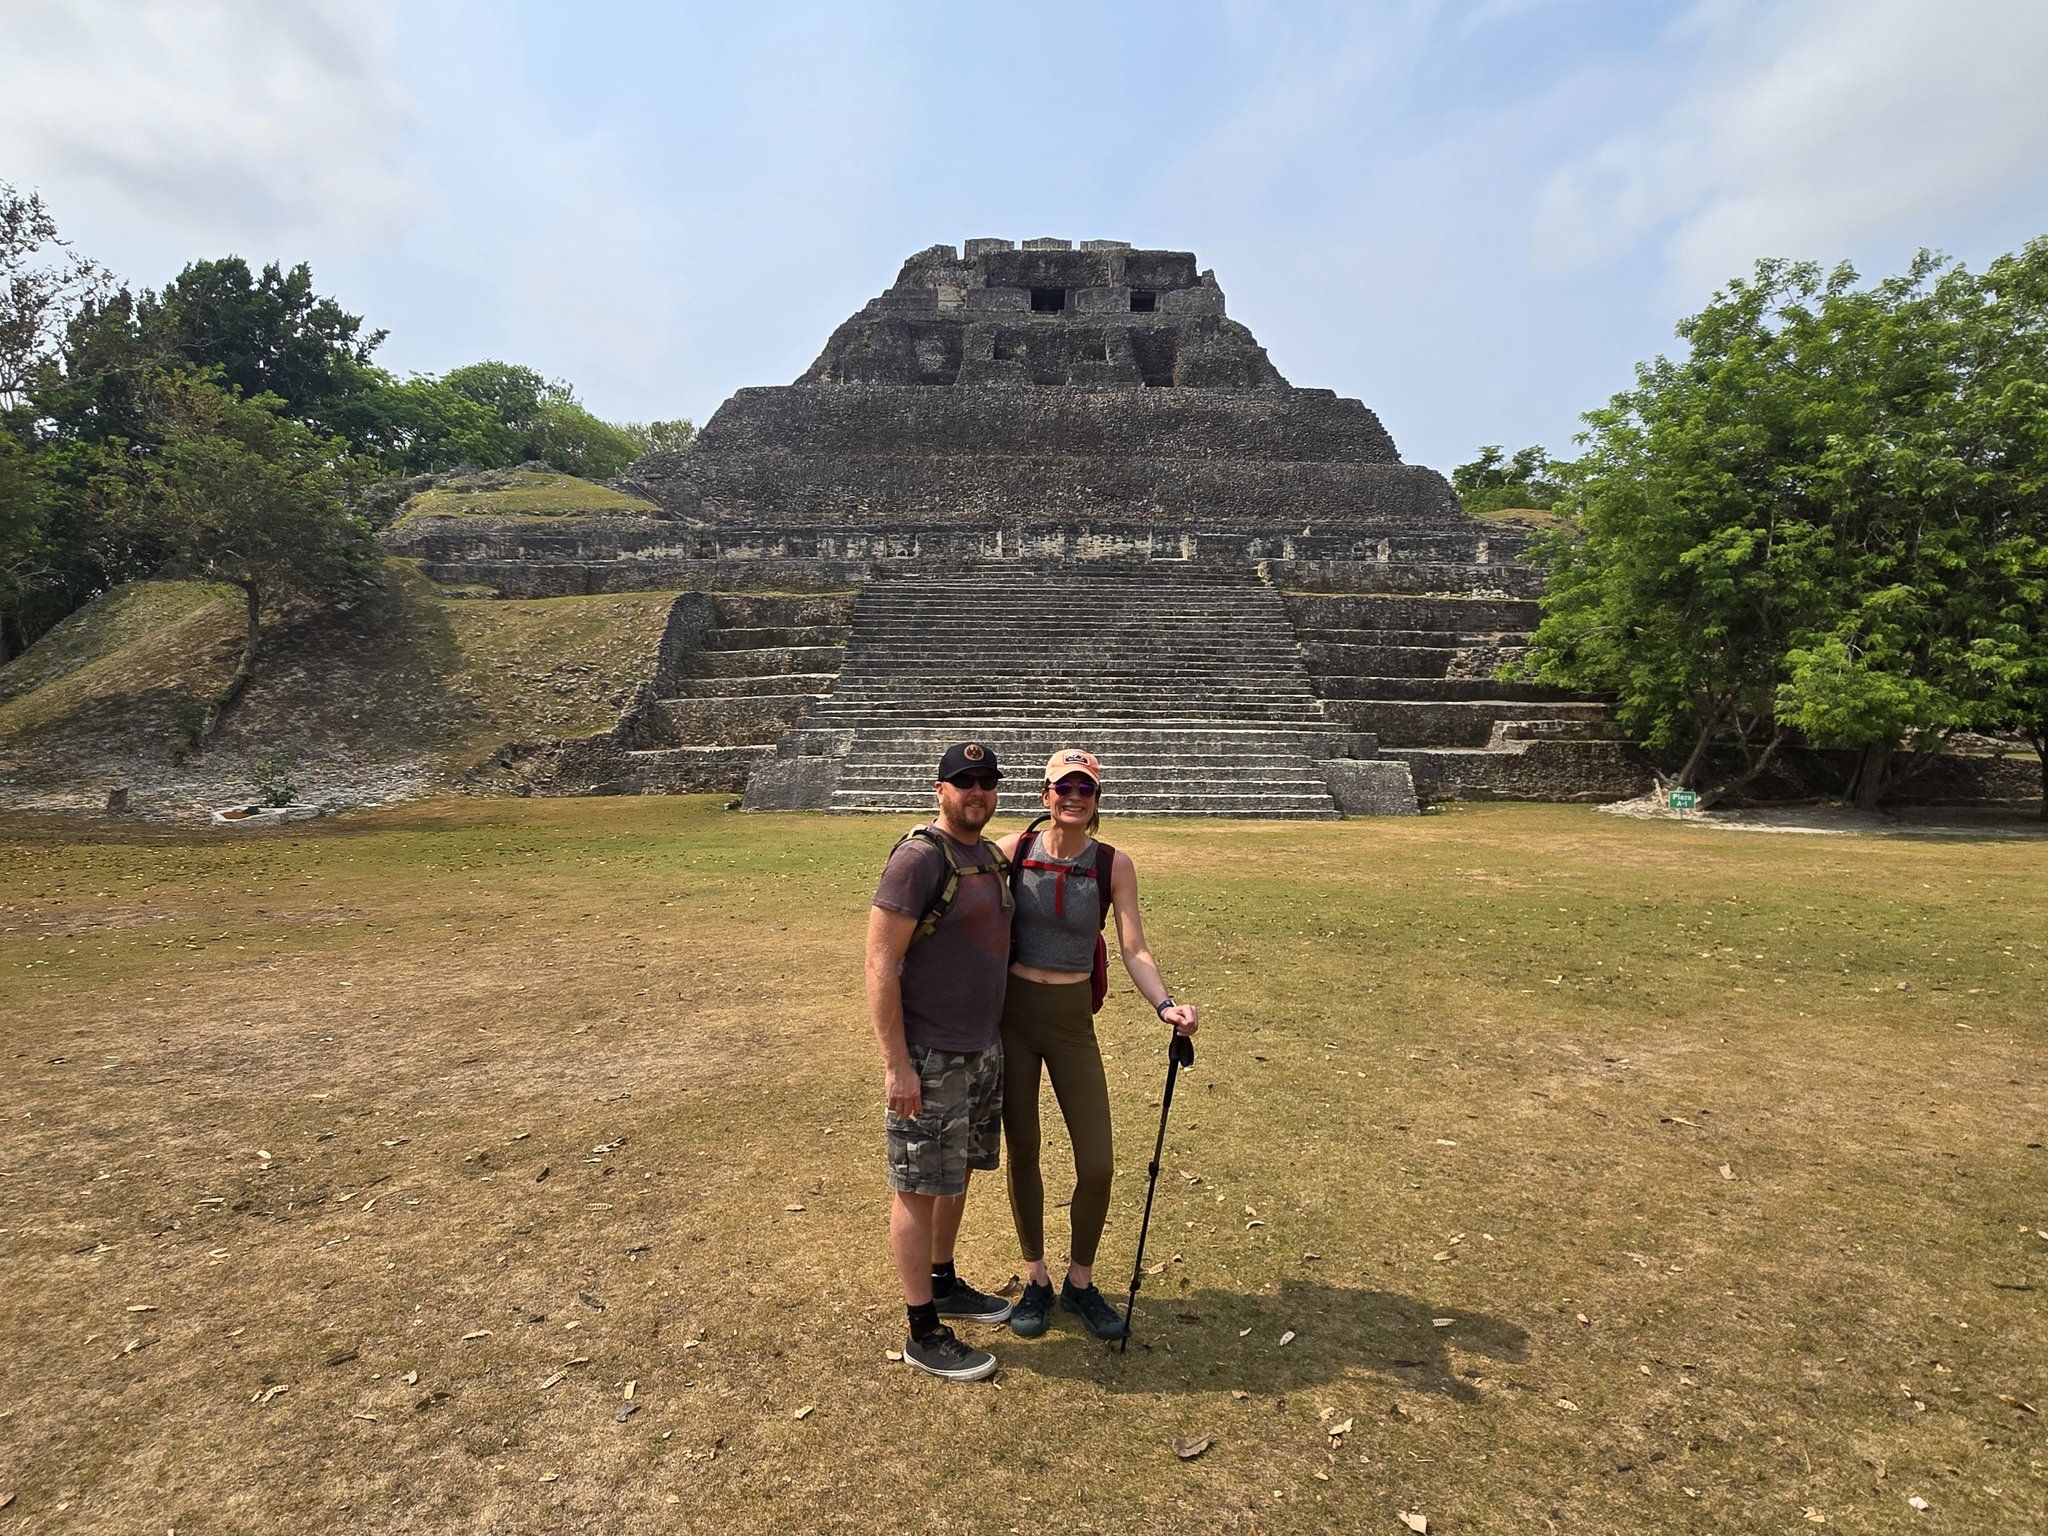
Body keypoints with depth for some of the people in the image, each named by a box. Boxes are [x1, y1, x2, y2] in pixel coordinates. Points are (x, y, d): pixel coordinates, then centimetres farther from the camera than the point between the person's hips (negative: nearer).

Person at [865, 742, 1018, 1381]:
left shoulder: (990, 855, 9)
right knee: (919, 1189, 6)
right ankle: (924, 1334, 20)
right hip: (929, 1058, -8)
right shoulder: (920, 857, -18)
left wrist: (996, 1037, 18)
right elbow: (880, 962, -19)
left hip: (984, 1048, 8)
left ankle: (945, 1285, 41)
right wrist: (896, 1064, -20)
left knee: (957, 1175, 21)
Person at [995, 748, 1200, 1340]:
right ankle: (1035, 1280, 34)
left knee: (1098, 1164, 3)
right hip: (1012, 1013, 0)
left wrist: (1165, 1004, -22)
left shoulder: (1115, 864, -6)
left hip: (1073, 1021, 1)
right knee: (1022, 1153, 12)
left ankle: (1080, 1282, 30)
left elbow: (1134, 949, -8)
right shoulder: (1013, 850, -7)